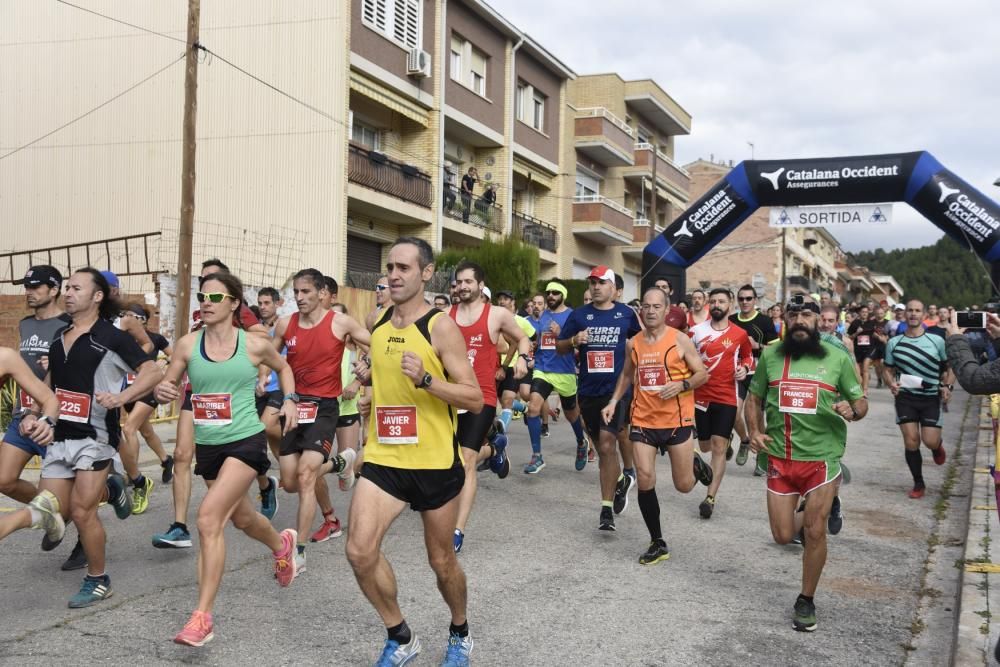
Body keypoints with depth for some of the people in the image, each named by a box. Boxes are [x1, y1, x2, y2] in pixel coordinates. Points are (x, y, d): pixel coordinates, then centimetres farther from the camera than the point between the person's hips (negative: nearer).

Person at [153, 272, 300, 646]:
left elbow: (283, 367, 15)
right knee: (241, 518, 22)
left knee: (209, 518, -19)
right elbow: (167, 384, 3)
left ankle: (203, 616, -12)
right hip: (208, 444, 4)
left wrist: (289, 399, 1)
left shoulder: (255, 345, -5)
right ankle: (282, 544, 56)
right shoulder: (188, 345, -2)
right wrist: (162, 392, -20)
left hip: (246, 442, -4)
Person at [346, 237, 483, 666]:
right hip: (383, 458, 5)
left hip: (435, 463, -4)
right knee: (360, 551, -11)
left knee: (441, 561, 11)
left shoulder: (441, 327, -11)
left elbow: (475, 399, -16)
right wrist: (373, 398, 10)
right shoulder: (378, 324, 7)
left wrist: (425, 379, -28)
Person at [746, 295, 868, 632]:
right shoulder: (770, 355, 3)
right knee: (783, 536, 6)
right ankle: (809, 515, 42)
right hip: (780, 458, 2)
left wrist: (852, 410, -17)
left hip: (822, 458, -2)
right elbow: (754, 398, 13)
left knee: (815, 533, 0)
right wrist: (755, 430, -3)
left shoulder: (838, 357, -2)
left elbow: (861, 402, 6)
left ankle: (806, 601, 20)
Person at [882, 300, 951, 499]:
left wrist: (948, 385, -10)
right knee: (911, 442, -3)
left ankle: (938, 445, 32)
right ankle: (918, 484, 15)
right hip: (905, 397, 1)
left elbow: (948, 368, 8)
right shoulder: (893, 343, 1)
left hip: (931, 397, -1)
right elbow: (887, 370, 10)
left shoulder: (937, 341, -3)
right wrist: (891, 383, -11)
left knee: (930, 442, -9)